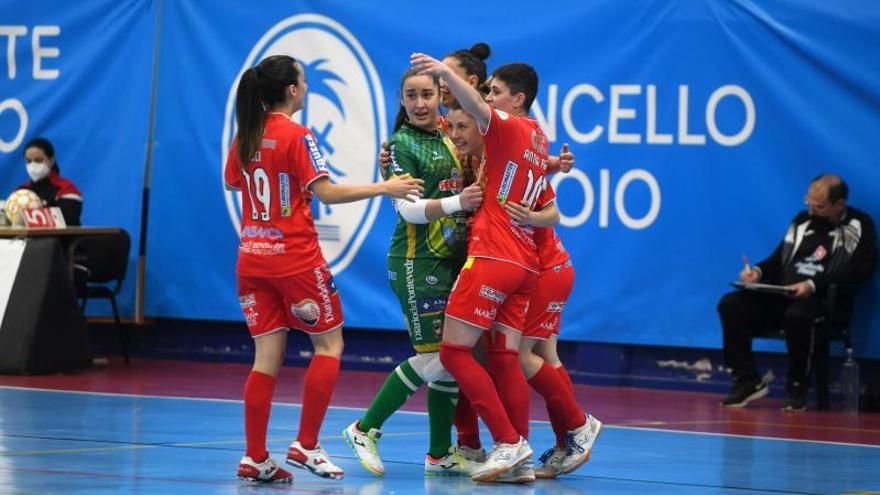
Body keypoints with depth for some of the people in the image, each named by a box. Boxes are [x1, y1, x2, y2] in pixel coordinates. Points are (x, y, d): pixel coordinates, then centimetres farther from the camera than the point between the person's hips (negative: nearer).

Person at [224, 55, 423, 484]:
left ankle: (255, 459, 1)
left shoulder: (245, 137, 6)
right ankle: (306, 446, 0)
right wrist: (383, 188, -13)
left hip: (253, 255, 6)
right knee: (329, 344, 7)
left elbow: (233, 182, 21)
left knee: (267, 355, 6)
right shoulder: (296, 135, -13)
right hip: (295, 255, -6)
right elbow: (326, 192, -17)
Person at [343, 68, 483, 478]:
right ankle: (365, 429, 3)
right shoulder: (402, 145, -8)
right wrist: (456, 202, -31)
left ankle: (440, 454, 13)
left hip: (453, 259, 7)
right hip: (418, 263, -7)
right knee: (434, 358, -9)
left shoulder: (447, 141, 13)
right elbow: (409, 209, -16)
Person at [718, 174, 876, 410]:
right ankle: (747, 380, -12)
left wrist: (813, 285, -23)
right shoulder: (803, 220, 19)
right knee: (731, 305, -14)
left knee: (796, 315, -40)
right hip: (782, 294, 6)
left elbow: (857, 272, -11)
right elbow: (778, 260, 24)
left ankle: (797, 386, -18)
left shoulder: (859, 227, 2)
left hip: (824, 300, -6)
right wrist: (758, 271, 1)